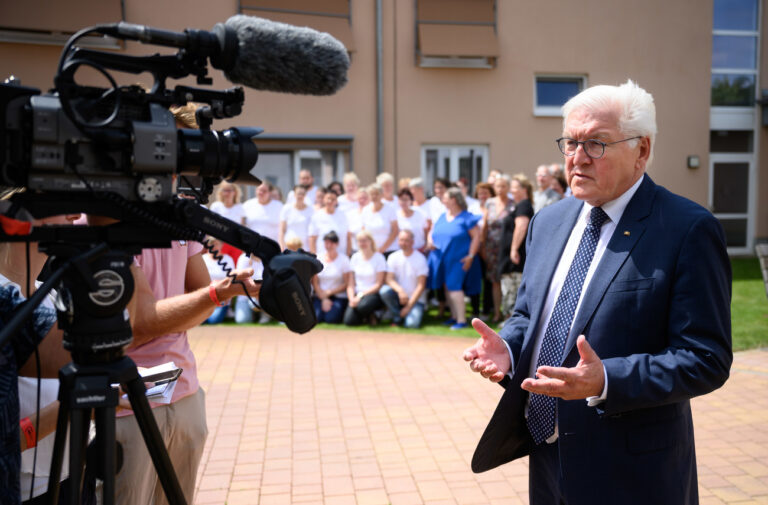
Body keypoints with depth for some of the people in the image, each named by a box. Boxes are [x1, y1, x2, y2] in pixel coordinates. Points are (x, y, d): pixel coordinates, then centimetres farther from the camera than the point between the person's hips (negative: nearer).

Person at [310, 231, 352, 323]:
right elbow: (315, 283, 5)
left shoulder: (344, 260, -1)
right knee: (316, 318, -25)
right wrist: (324, 299, -7)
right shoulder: (318, 259, 6)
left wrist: (329, 292, -7)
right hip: (320, 296, 2)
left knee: (331, 318, -26)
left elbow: (346, 284, -2)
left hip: (338, 296, -1)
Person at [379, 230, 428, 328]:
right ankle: (398, 318, -7)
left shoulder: (420, 259, -9)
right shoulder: (393, 257, 1)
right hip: (400, 296, 3)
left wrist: (409, 306, -15)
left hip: (416, 299, -3)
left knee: (412, 324, -29)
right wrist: (400, 290, -30)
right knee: (384, 290, -29)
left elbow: (421, 285, -11)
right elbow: (388, 279, -8)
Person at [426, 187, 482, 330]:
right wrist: (430, 242, -1)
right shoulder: (442, 217, 14)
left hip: (458, 259, -7)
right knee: (447, 287, 10)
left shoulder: (466, 218, -6)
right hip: (441, 258, 7)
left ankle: (461, 320, -8)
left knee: (454, 287, -13)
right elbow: (432, 232, 22)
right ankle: (454, 316, 22)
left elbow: (476, 236, -9)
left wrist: (470, 256, -15)